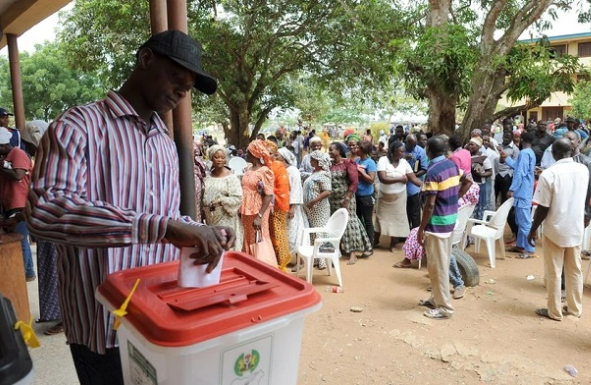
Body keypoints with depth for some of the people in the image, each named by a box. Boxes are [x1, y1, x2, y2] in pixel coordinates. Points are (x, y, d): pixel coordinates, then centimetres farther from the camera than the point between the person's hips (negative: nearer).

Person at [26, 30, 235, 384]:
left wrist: (204, 233, -4)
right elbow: (44, 210, -29)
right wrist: (163, 227, -37)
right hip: (104, 325, -6)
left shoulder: (167, 143, 10)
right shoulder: (79, 126, -12)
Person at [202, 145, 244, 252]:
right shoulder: (208, 177, 8)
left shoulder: (231, 177, -9)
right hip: (210, 218, 6)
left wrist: (221, 200, -22)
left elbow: (237, 198, -15)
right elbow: (204, 195, 16)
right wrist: (203, 211, 8)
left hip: (225, 219, -5)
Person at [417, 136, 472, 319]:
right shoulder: (452, 165, 6)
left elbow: (430, 205, -22)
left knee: (437, 265, 1)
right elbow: (468, 182, 19)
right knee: (442, 262, 18)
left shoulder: (433, 172, -20)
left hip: (437, 222, -9)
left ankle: (444, 307, 10)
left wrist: (421, 229, -15)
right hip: (451, 219, 9)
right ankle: (436, 298, 31)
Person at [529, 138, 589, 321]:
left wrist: (533, 230, -6)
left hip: (555, 229, -5)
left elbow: (543, 208, -16)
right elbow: (586, 201, 13)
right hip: (576, 228, 5)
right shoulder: (584, 170, -2)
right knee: (575, 270, 17)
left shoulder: (549, 174, -19)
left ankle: (554, 311, 16)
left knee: (553, 272, 6)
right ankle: (575, 308, 29)